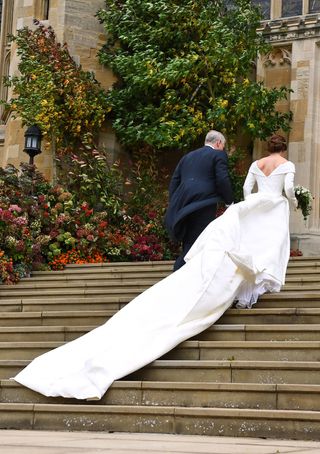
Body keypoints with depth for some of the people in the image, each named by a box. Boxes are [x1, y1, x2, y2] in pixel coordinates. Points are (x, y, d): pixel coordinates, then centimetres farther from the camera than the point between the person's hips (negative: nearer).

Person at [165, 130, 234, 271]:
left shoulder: (187, 157, 24)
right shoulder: (218, 155, 4)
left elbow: (174, 182, 19)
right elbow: (222, 180, -8)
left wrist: (174, 207, 19)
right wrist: (229, 201, 3)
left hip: (182, 206, 7)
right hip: (203, 205, -7)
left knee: (188, 247, 13)